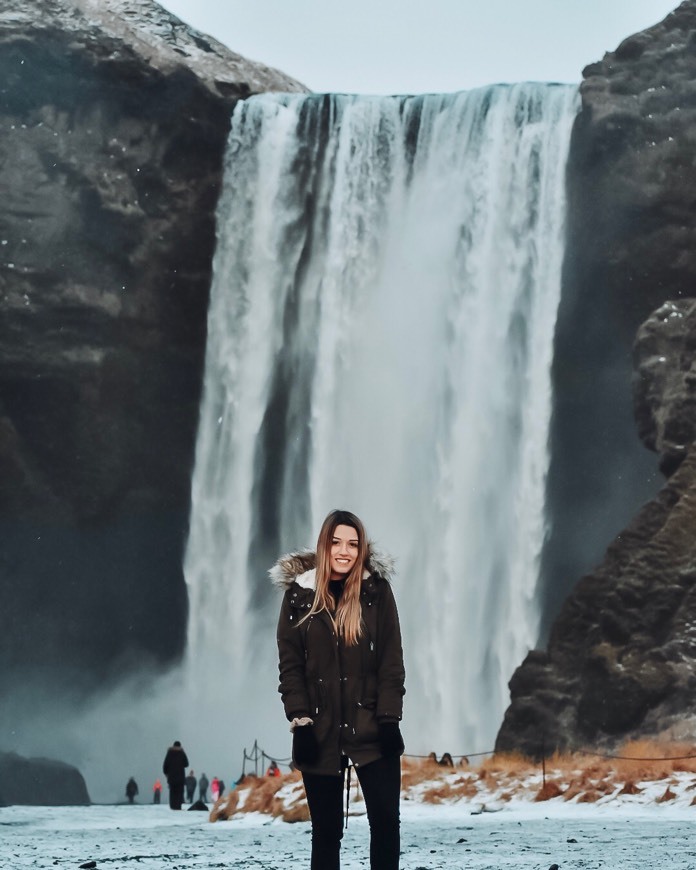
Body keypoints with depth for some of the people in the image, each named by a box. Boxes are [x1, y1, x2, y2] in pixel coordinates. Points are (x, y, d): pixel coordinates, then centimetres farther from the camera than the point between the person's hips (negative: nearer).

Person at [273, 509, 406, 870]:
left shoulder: (377, 590, 1)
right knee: (326, 830, 4)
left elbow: (391, 660, -1)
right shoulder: (299, 593, 2)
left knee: (385, 820, -6)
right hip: (320, 731, 0)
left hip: (370, 728, 0)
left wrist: (390, 718, -8)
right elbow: (290, 664, 1)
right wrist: (300, 721, -8)